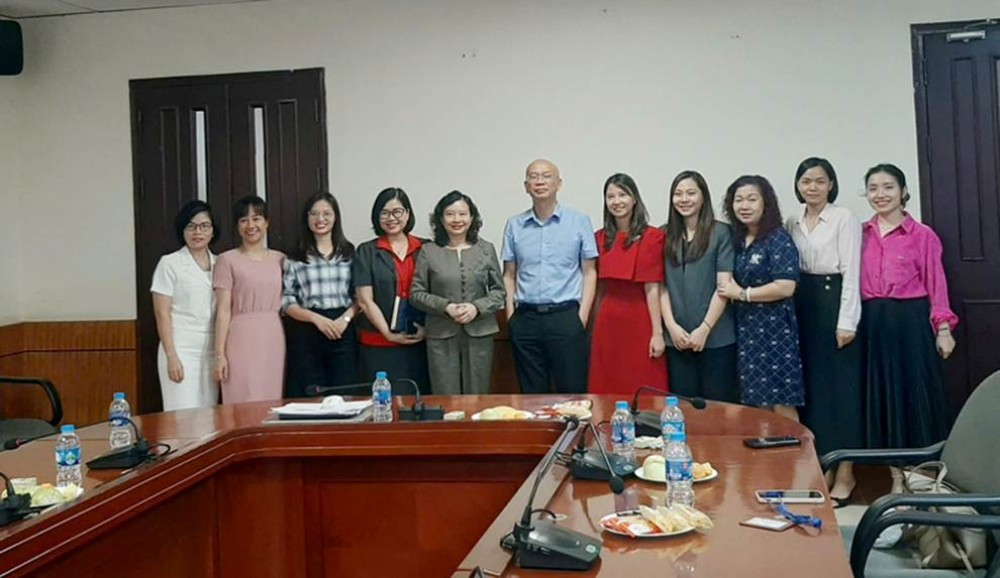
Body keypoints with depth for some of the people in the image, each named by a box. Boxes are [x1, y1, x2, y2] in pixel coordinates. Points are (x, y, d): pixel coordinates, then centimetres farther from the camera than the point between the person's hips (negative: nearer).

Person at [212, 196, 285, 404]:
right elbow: (223, 310, -3)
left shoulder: (279, 259, 12)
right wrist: (219, 354, -8)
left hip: (274, 340, 4)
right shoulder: (228, 260, 1)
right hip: (242, 341, -3)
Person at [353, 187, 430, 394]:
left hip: (419, 342, 2)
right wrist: (389, 334, -7)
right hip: (380, 346, -1)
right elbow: (365, 301, -1)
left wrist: (427, 328, -6)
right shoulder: (366, 252, 4)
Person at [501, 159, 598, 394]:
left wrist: (582, 317, -6)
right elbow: (509, 275, 12)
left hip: (566, 316, -2)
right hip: (526, 319, 2)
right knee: (532, 395, 9)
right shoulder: (514, 225, 9)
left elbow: (589, 272, 3)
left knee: (572, 393, 0)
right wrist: (511, 315, 2)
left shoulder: (580, 222, 3)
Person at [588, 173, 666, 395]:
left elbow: (652, 289, -9)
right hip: (607, 324, 4)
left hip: (639, 324, -4)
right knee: (607, 391, 9)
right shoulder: (601, 238, 9)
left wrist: (657, 332, -11)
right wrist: (595, 327, 8)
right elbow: (599, 287, 12)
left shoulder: (651, 237, -5)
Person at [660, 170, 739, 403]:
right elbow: (661, 286, 5)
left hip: (716, 338, -3)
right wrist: (671, 326, -6)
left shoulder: (721, 233, -2)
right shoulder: (665, 235, 8)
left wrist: (704, 329, -11)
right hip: (677, 338, 3)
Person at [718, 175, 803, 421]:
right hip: (745, 330, 7)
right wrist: (731, 290, 2)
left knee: (780, 403, -4)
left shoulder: (779, 240, -9)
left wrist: (742, 294, -12)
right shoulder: (737, 239, 11)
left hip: (773, 330, -7)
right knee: (753, 405, 9)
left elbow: (785, 287, -19)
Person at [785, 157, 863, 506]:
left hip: (833, 302, -6)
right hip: (803, 307, 6)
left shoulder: (844, 219, -4)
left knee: (839, 386, -3)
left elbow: (851, 271, -10)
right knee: (811, 384, 8)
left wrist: (847, 321, -16)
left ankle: (844, 473, 3)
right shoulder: (793, 224, 13)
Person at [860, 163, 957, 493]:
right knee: (883, 395, 8)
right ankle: (897, 477, 18)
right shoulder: (861, 234, 8)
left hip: (910, 322, -3)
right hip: (872, 324, 4)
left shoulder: (922, 235, -2)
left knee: (916, 394, 1)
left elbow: (935, 283, -3)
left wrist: (943, 328, -8)